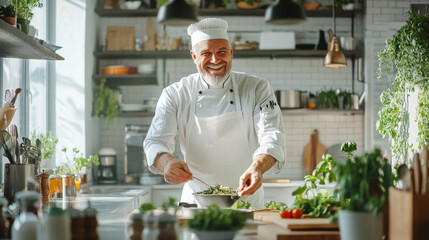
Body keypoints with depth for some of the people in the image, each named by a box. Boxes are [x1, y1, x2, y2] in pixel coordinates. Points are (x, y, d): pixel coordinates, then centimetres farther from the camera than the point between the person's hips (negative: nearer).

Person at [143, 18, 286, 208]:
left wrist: (257, 168, -32)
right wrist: (168, 162, -29)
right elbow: (156, 141, -4)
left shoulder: (258, 89, 2)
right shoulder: (175, 95, 2)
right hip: (196, 200, 1)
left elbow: (272, 136, -10)